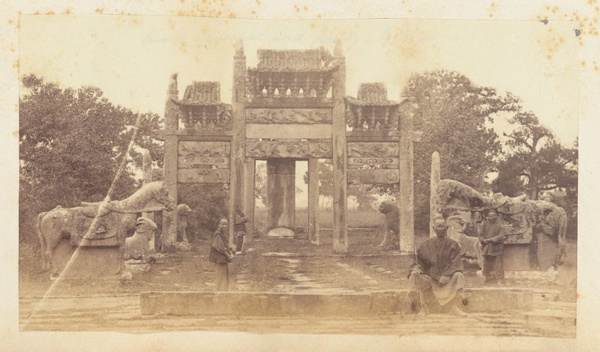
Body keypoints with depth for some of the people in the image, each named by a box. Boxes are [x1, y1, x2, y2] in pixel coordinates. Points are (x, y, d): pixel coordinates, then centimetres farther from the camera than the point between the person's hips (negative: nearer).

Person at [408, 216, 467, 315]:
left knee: (458, 276, -30)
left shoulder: (453, 245, 3)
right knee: (414, 276, -24)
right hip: (429, 279, 1)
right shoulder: (426, 245, 7)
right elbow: (419, 260, 9)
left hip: (447, 279, -1)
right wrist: (416, 267, -16)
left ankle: (453, 307, -21)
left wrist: (446, 276, -22)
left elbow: (456, 264, -6)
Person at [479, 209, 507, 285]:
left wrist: (491, 239, -17)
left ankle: (499, 280, 0)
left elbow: (501, 236, -12)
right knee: (487, 265, 5)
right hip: (486, 249, 4)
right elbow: (481, 235, 11)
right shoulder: (485, 224, 10)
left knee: (497, 264, -4)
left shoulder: (499, 225, -2)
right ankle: (488, 281, 11)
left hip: (496, 248, -4)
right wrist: (484, 240, -10)